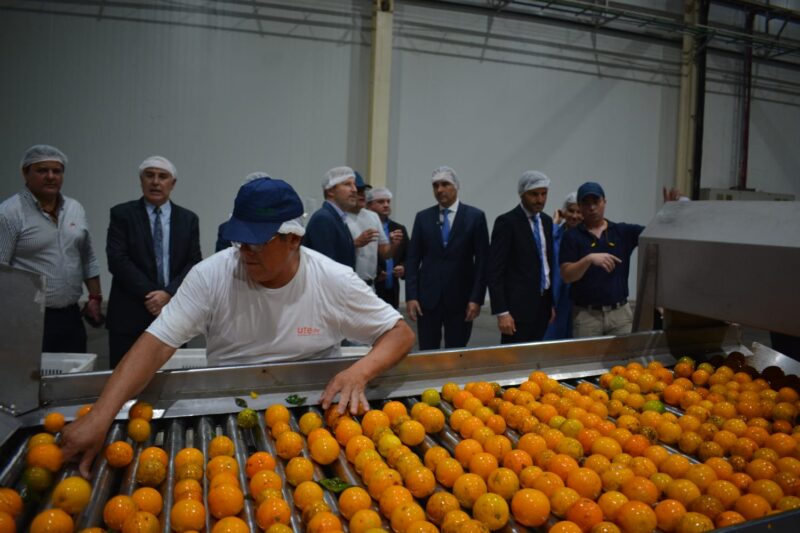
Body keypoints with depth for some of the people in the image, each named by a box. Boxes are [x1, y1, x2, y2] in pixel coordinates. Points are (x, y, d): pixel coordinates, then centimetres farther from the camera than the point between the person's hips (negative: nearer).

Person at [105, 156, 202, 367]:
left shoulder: (188, 219, 9)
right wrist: (148, 295, -13)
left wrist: (169, 293, -12)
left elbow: (194, 263, 2)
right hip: (130, 316, -2)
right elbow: (117, 260, -6)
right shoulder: (122, 214, 3)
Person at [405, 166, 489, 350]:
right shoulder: (422, 217, 7)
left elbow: (482, 261, -2)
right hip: (427, 297, 2)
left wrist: (477, 298, -8)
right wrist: (411, 296, -3)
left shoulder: (475, 216, 1)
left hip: (460, 298, -2)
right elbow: (412, 259, 5)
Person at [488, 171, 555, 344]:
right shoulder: (507, 222, -10)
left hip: (542, 305, 7)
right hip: (518, 306, -7)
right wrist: (501, 312, -17)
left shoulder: (546, 221, 12)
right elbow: (495, 271, -13)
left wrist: (552, 303, 17)